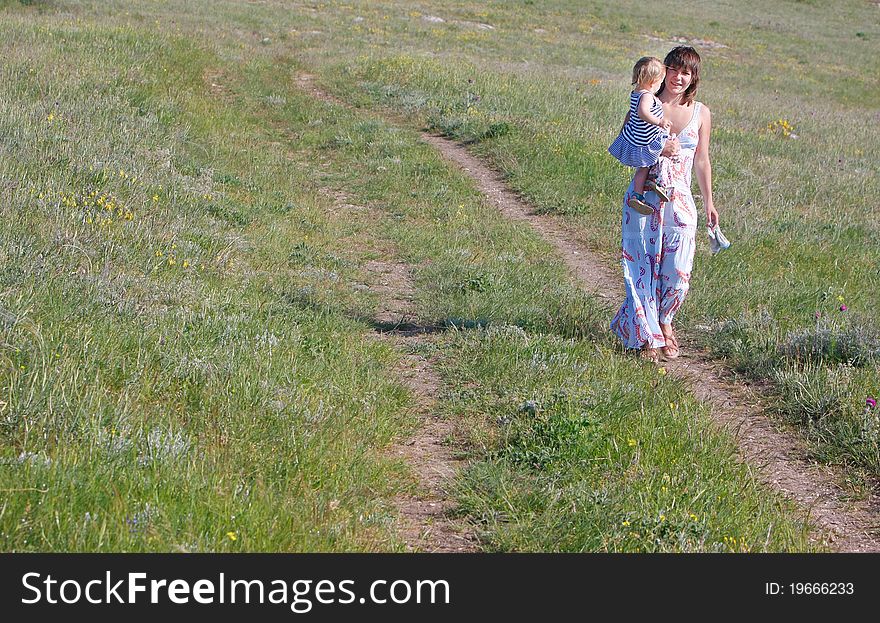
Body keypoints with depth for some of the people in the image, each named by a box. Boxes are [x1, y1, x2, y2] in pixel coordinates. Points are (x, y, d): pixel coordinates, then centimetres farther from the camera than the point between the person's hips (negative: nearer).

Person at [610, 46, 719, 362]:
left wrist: (708, 202, 14)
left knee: (678, 271, 0)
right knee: (643, 265, -1)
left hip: (680, 201, 2)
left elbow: (702, 161, 13)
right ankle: (647, 336, 11)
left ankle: (663, 321, 27)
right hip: (644, 196, -2)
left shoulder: (701, 114, 5)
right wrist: (657, 150, -16)